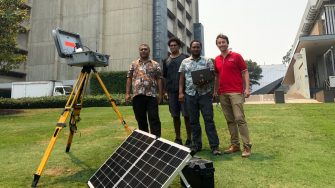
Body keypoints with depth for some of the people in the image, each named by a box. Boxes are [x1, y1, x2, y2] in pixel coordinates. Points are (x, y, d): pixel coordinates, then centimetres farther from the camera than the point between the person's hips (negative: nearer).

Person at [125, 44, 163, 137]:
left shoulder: (155, 65, 8)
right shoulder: (133, 64, 13)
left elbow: (159, 79, 4)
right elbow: (129, 79, 10)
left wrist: (160, 93, -4)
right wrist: (127, 93, 2)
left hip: (151, 95, -2)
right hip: (137, 95, 2)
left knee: (154, 118, -3)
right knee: (140, 119, 10)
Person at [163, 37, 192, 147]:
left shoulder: (185, 58, 5)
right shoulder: (166, 61, 15)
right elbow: (164, 77, 17)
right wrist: (165, 91, 9)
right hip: (172, 91, 4)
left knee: (186, 115, -3)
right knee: (175, 116, 8)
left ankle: (189, 139, 6)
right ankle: (178, 139, 18)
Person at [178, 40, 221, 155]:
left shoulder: (207, 61, 6)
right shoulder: (185, 62, 11)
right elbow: (182, 78, 9)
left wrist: (205, 82, -18)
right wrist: (181, 92, -1)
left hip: (205, 94, -2)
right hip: (190, 94, 2)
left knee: (209, 120, -4)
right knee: (193, 121, 7)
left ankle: (214, 146, 0)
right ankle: (197, 145, 18)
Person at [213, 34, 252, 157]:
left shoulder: (236, 56, 1)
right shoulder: (217, 60, 14)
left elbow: (245, 73, -1)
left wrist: (247, 88, -11)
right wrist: (215, 91, 14)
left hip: (236, 92, -5)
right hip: (223, 94, 5)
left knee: (239, 118, -10)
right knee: (230, 120, 7)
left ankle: (247, 146, -4)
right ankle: (235, 145, 15)